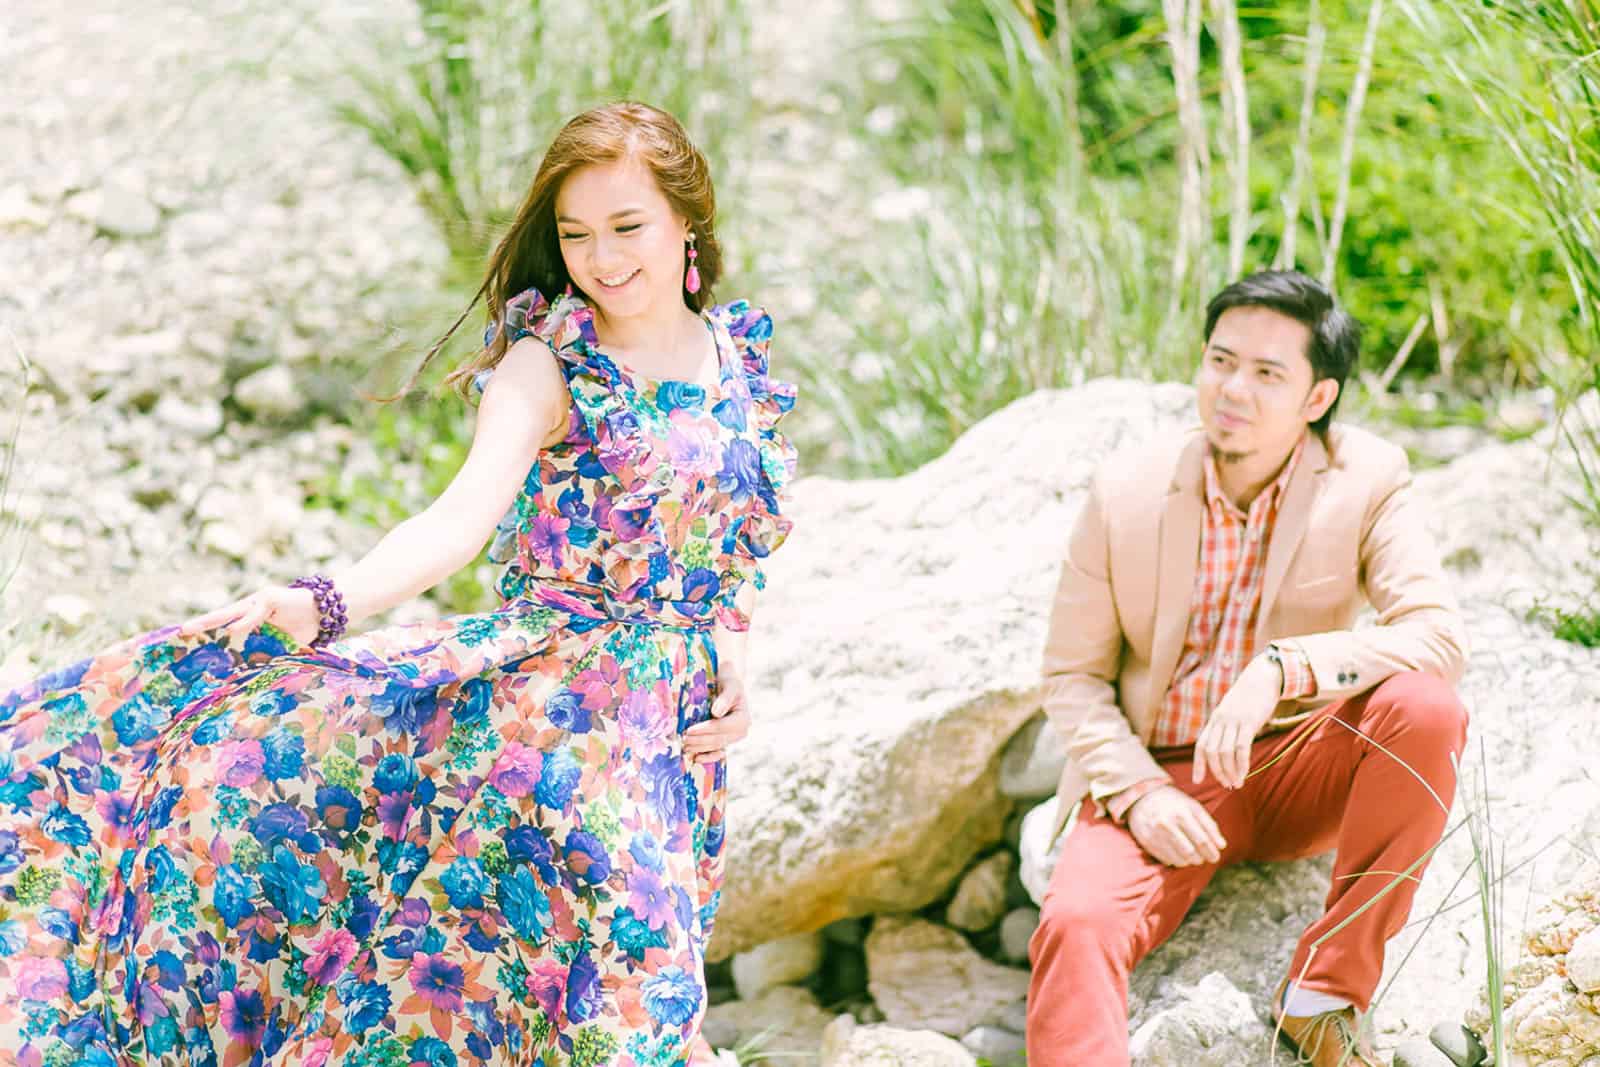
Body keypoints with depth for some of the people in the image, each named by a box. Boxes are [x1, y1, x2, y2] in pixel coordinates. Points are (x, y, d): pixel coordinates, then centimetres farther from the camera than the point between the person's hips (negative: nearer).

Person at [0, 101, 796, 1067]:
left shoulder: (744, 360, 11)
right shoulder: (547, 367, -3)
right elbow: (465, 516, -18)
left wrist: (739, 667, 3)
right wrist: (328, 604, -34)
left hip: (680, 705, 2)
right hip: (548, 657, -2)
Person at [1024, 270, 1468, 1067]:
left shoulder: (1367, 480, -8)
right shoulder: (1124, 493, -5)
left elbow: (1440, 637, -20)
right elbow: (1072, 677, 2)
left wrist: (1282, 670, -34)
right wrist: (1136, 792, -16)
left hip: (1297, 773, 1)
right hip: (1160, 774, 0)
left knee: (1424, 706, -30)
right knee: (1075, 925, -31)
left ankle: (1325, 995, -20)